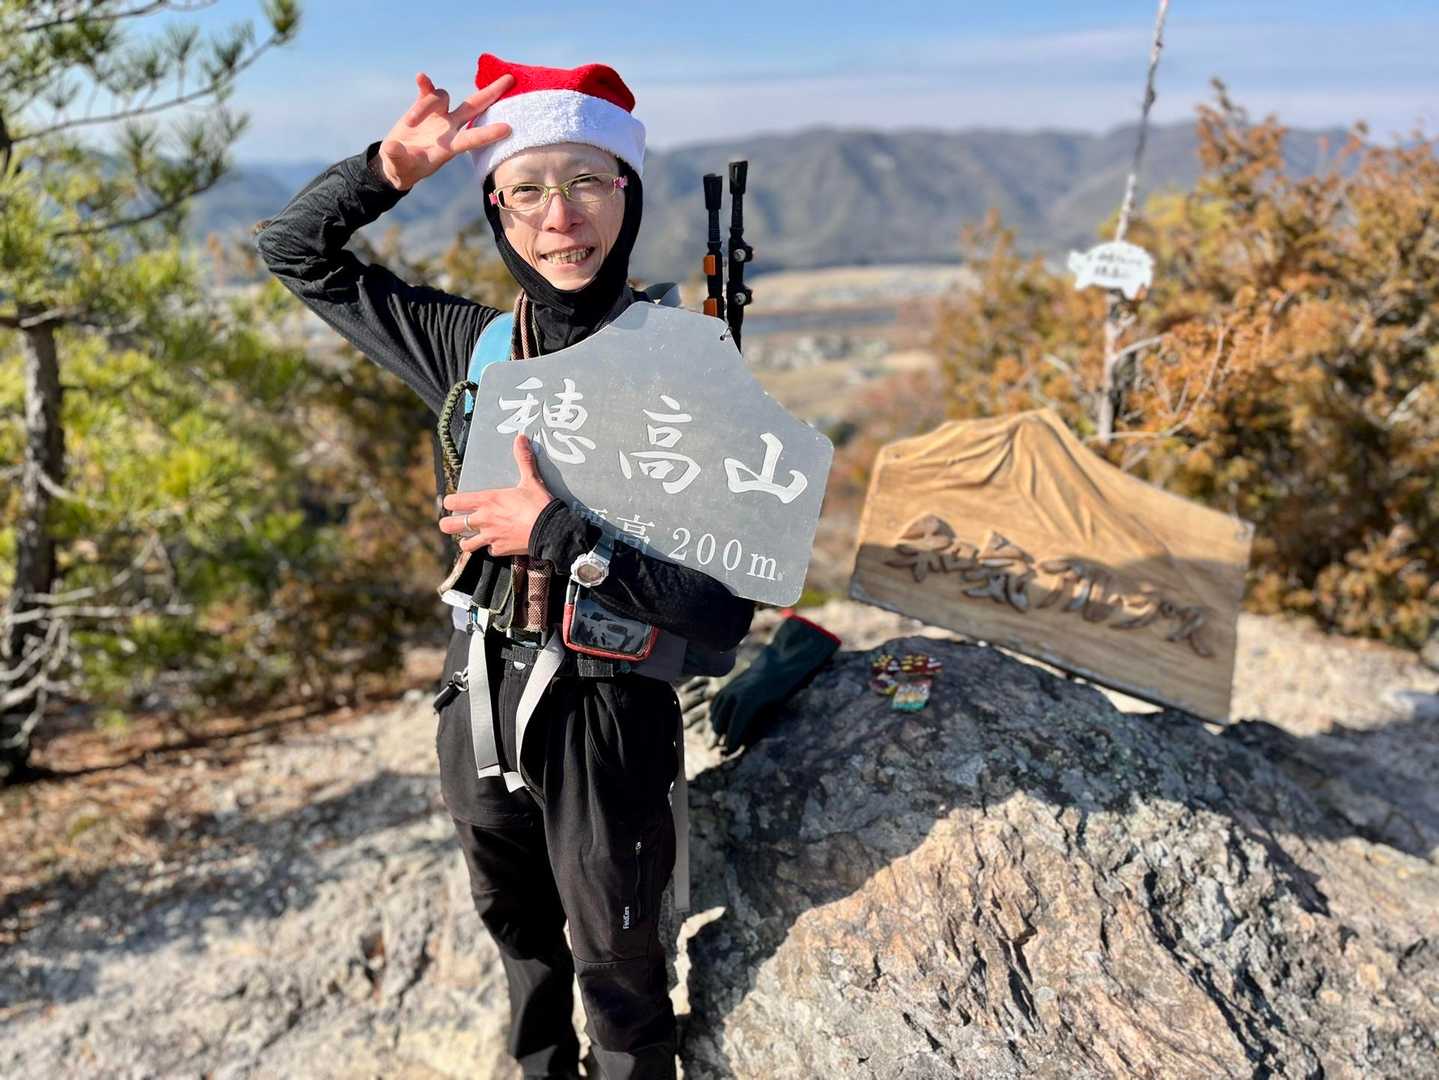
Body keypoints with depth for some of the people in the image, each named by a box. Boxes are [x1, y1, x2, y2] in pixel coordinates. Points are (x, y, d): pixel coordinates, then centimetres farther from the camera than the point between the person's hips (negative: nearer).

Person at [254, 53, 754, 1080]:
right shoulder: (475, 343, -4)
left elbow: (724, 608, -24)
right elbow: (296, 250, 7)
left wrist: (555, 531, -28)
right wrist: (393, 166, -11)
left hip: (605, 714, -5)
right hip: (480, 689, 6)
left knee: (619, 976, 17)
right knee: (520, 935, 30)